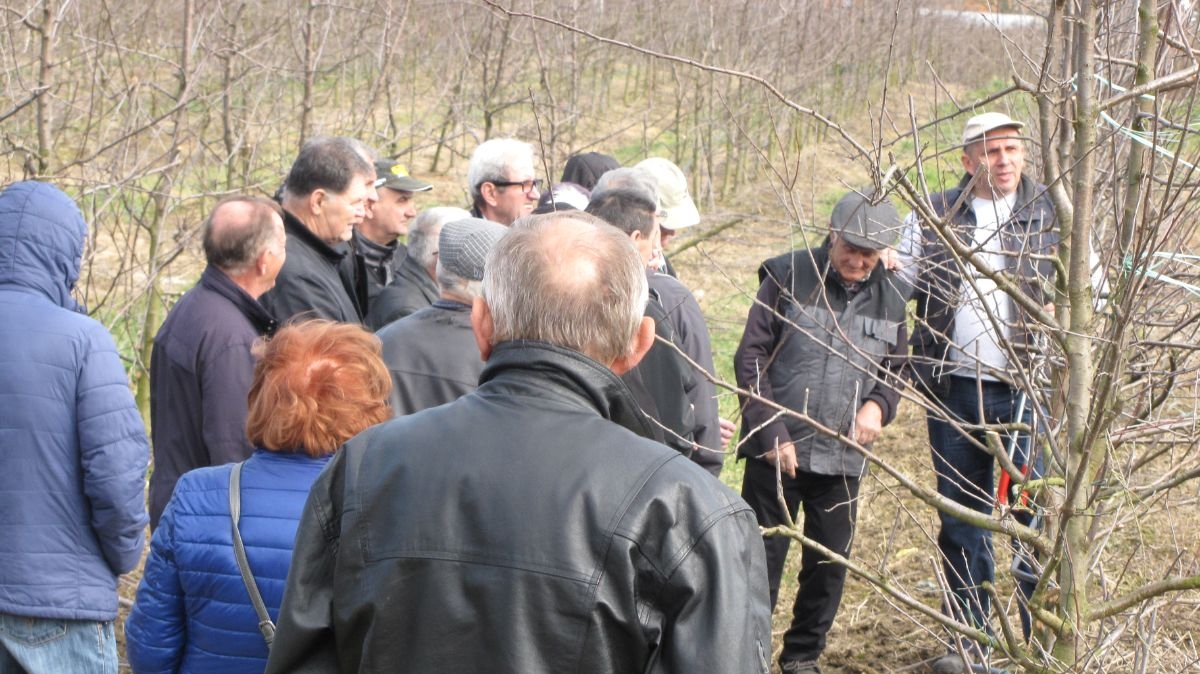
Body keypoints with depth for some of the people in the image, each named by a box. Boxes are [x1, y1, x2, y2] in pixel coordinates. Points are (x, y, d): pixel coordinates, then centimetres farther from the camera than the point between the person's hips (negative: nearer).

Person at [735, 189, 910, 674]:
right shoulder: (788, 276, -6)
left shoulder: (890, 296, 5)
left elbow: (894, 369, 17)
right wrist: (771, 435, -12)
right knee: (761, 559, 3)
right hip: (776, 450, -3)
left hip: (842, 458, 4)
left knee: (830, 565, 10)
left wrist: (877, 406, -6)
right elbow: (750, 358, -6)